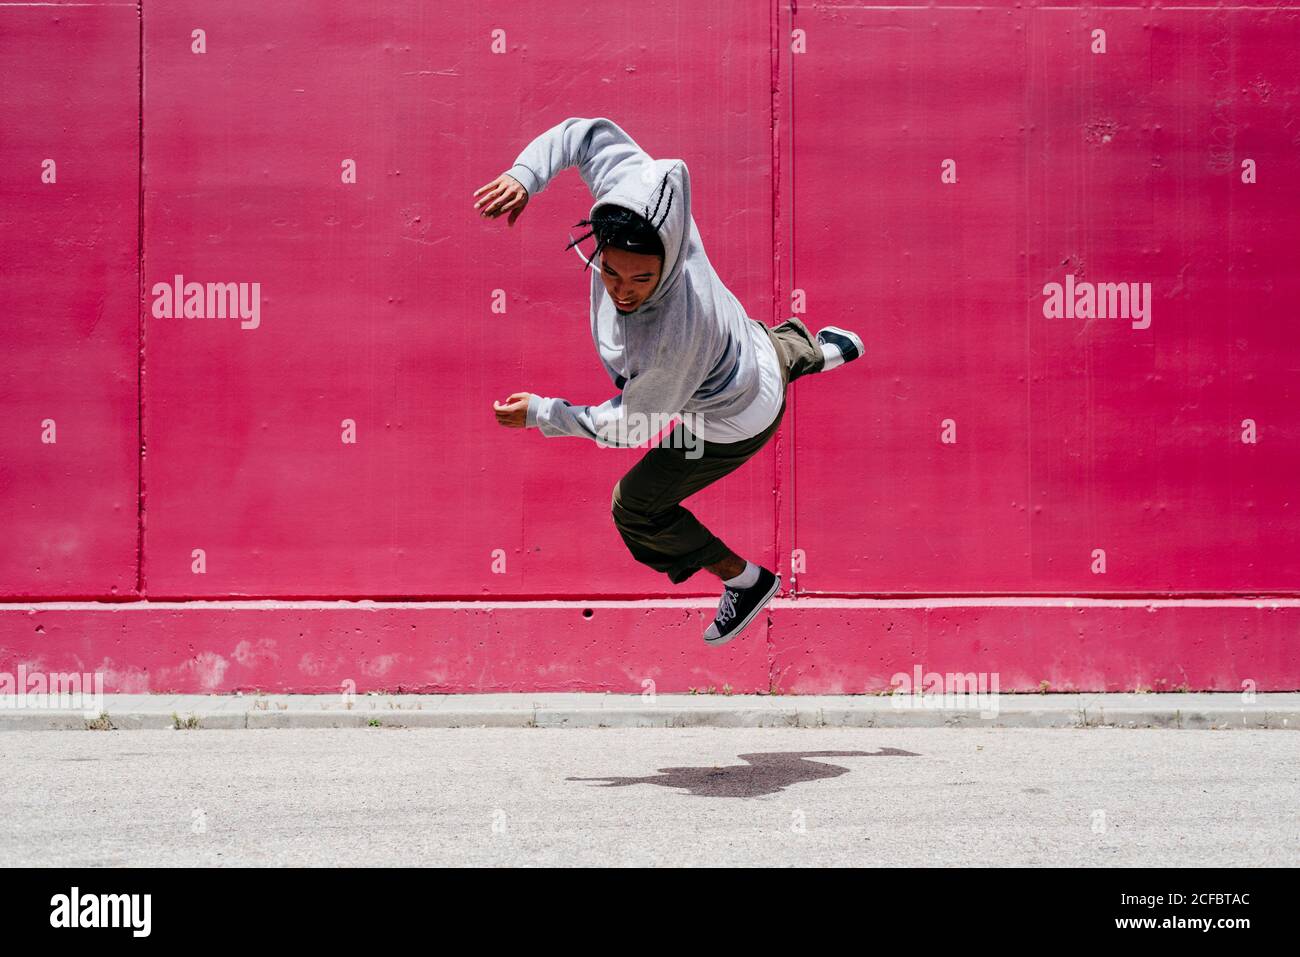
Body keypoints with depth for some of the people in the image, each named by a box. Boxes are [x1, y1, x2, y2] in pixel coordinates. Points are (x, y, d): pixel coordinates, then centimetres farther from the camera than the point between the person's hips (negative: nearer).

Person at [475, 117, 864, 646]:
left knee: (636, 511, 15)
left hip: (735, 420, -6)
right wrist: (525, 175, -35)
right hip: (748, 346, 6)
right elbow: (588, 132, -17)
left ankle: (744, 580, 38)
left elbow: (629, 426, -29)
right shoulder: (631, 188, -35)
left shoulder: (670, 340, -48)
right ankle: (819, 349, 71)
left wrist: (538, 413, -19)